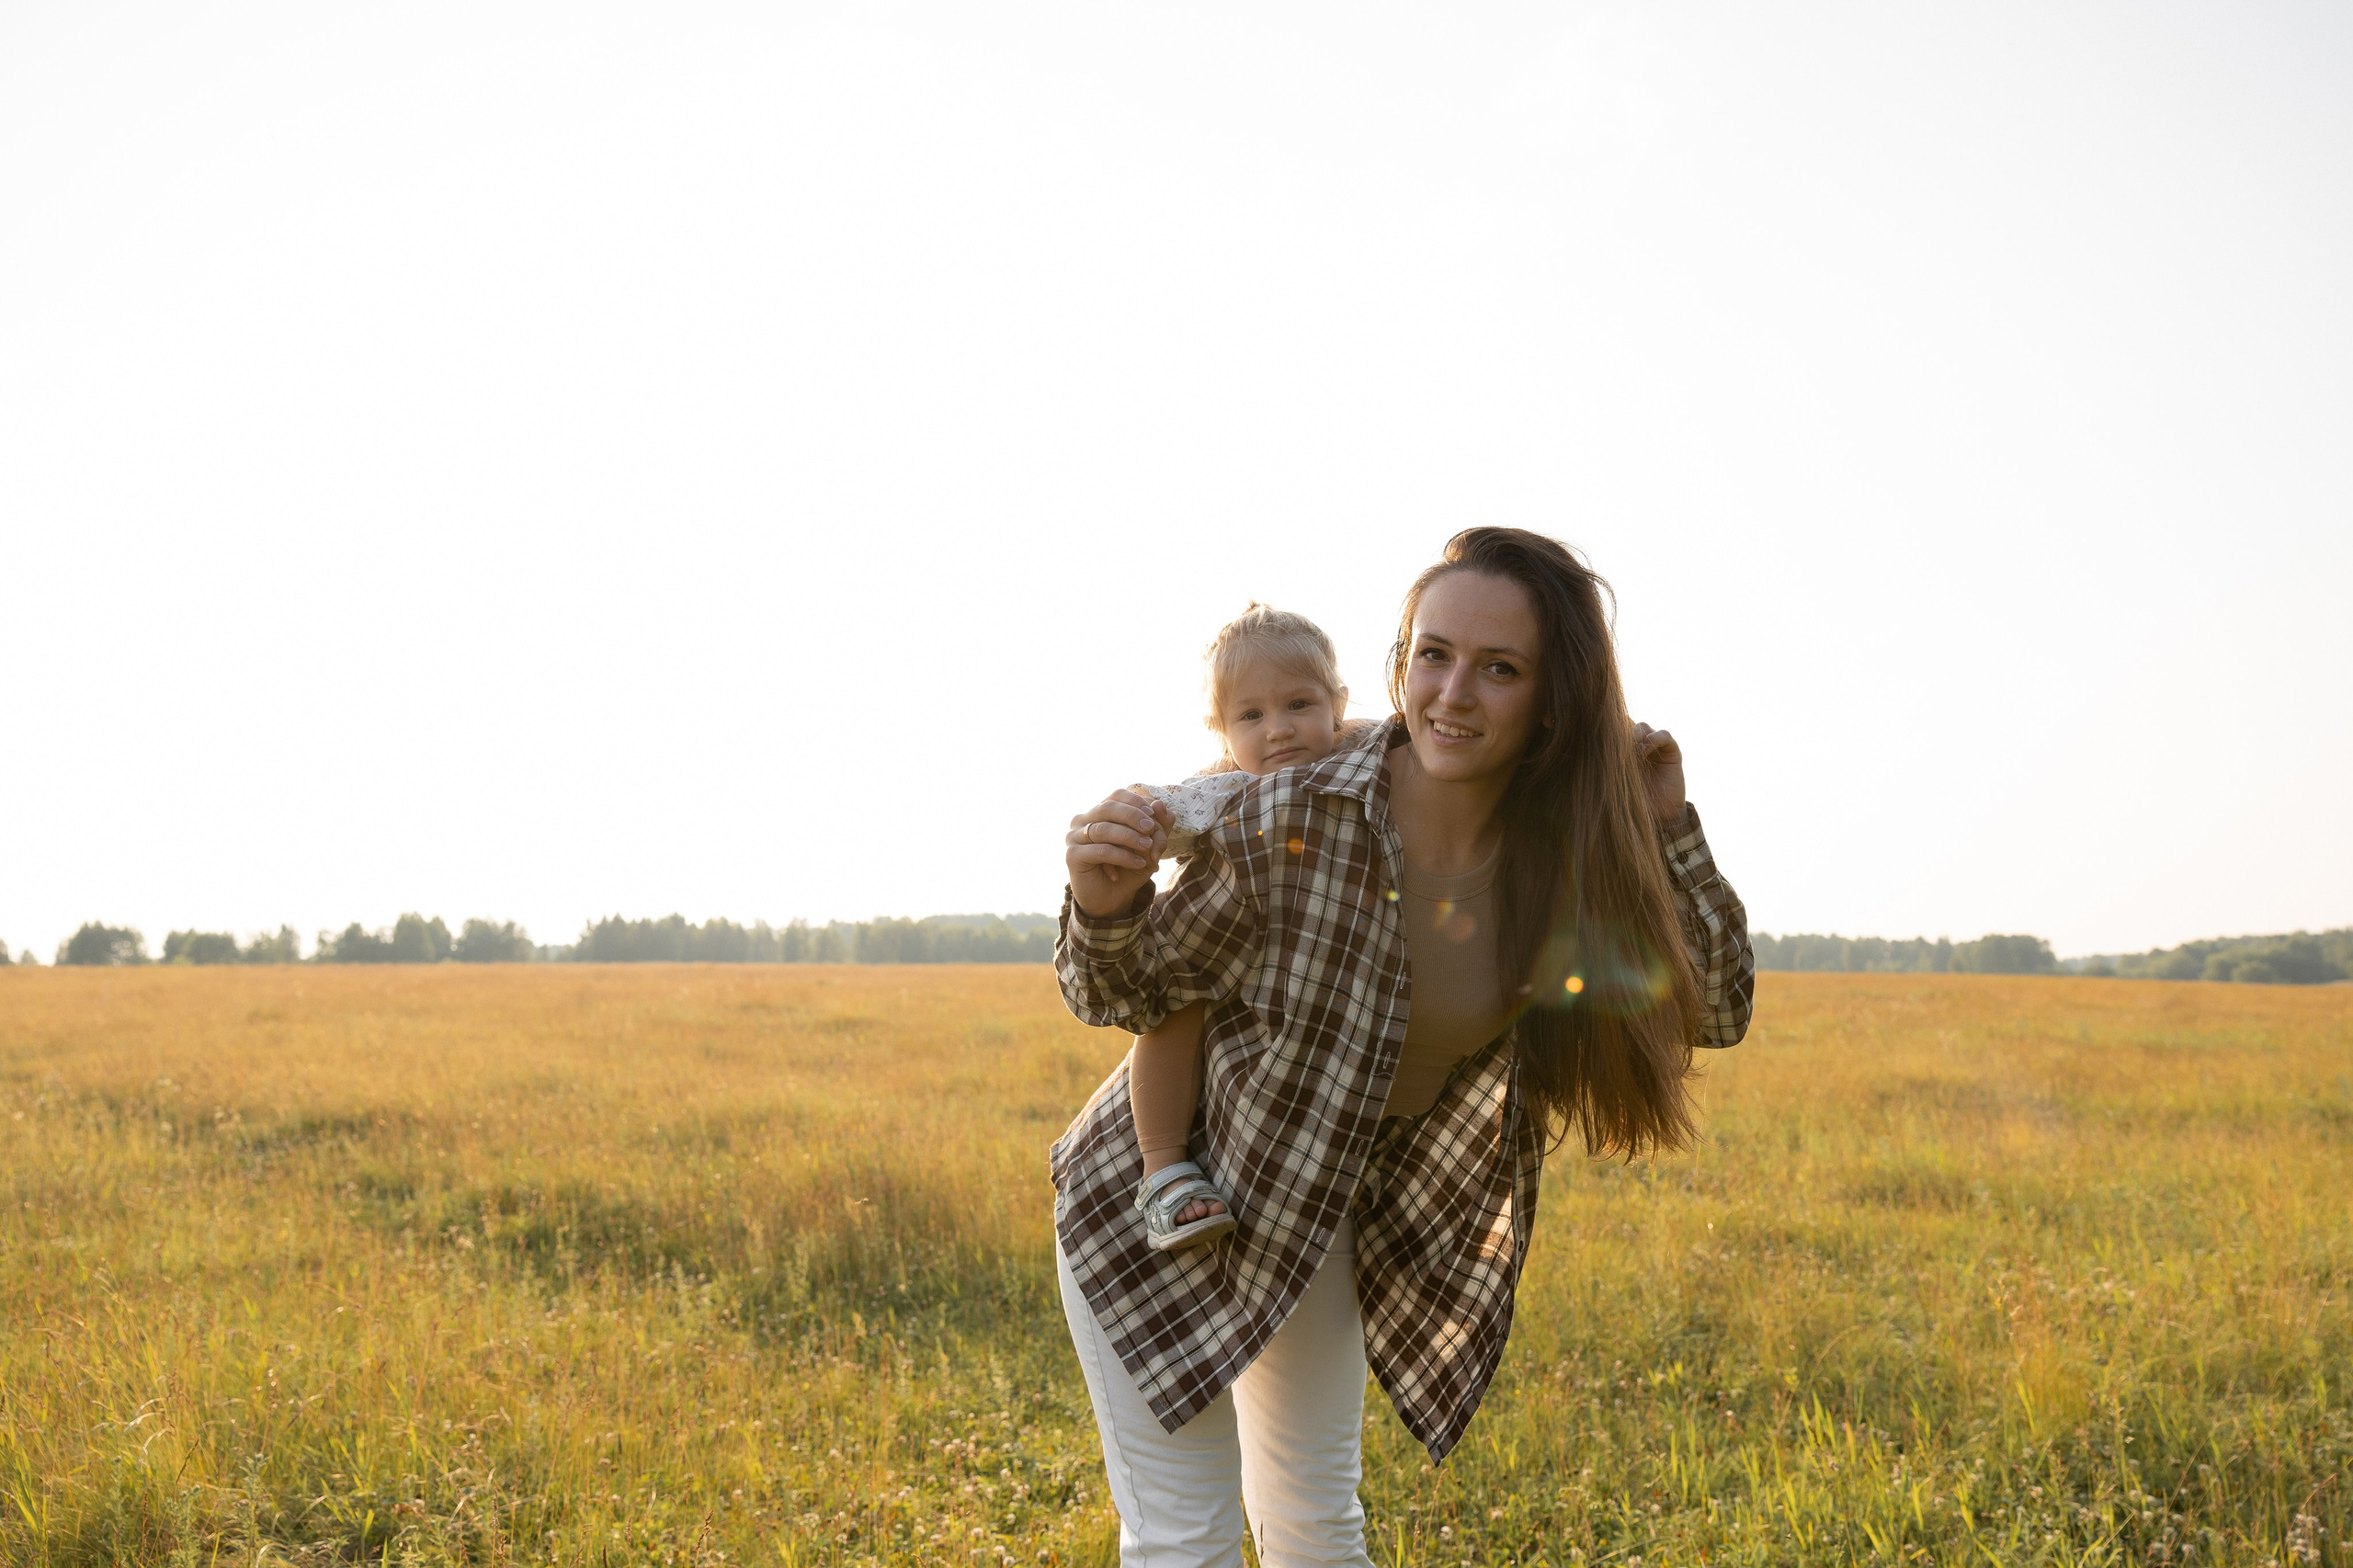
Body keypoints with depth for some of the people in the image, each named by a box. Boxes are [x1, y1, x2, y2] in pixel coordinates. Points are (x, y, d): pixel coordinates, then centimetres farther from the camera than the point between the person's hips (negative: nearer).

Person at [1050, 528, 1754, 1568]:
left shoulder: (1565, 858, -15)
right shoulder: (1292, 822, -28)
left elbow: (1714, 1008, -7)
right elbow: (1124, 995, -16)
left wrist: (1669, 828, -17)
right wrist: (1104, 907, -38)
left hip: (1326, 1215, 5)